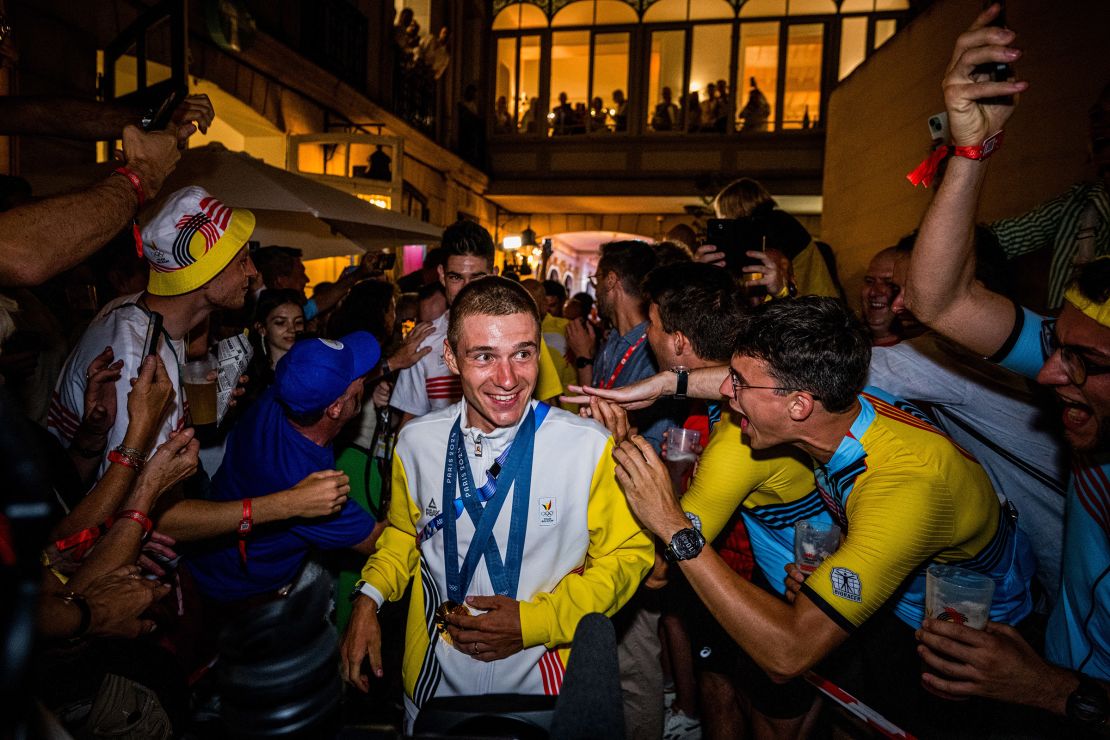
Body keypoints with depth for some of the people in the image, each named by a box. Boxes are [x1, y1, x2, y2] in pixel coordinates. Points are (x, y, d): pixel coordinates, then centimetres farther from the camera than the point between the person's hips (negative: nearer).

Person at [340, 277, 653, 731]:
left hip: (542, 679, -2)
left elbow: (626, 554, -9)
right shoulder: (416, 441, -10)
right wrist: (368, 598, -6)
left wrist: (534, 622, -16)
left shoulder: (590, 446, -21)